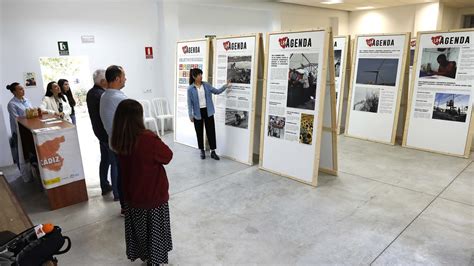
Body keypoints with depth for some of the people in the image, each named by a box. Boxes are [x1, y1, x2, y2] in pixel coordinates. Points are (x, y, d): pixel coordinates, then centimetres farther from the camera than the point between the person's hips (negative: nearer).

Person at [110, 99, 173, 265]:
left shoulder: (118, 140, -11)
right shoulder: (149, 139, -29)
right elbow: (168, 156, -14)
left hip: (132, 194, 5)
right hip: (154, 195, -5)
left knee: (138, 228, 25)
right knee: (154, 230, 17)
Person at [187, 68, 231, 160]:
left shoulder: (206, 85, 2)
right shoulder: (190, 89, -7)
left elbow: (217, 91, 8)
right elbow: (190, 103, -6)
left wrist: (226, 86, -4)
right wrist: (190, 115, -10)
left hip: (208, 111, 2)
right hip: (198, 113, -2)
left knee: (211, 131, 3)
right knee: (199, 132, 9)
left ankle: (213, 151, 12)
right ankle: (202, 151, 25)